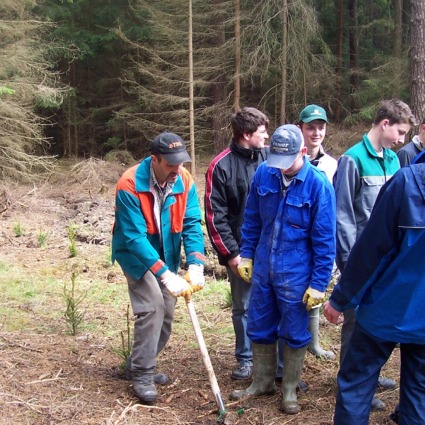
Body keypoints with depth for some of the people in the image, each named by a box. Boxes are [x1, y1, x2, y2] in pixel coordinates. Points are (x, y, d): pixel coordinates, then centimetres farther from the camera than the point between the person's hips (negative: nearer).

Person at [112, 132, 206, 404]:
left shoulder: (185, 181, -14)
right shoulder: (130, 185, -29)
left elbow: (191, 224, -14)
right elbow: (134, 238, -31)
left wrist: (196, 264, -29)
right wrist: (165, 274, -36)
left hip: (166, 256, 5)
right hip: (136, 254, -5)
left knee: (166, 313, 8)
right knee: (153, 306, -20)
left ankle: (143, 365, 30)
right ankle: (142, 375, -5)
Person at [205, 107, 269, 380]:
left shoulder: (269, 157, 1)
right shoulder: (222, 166, -7)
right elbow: (215, 216, -6)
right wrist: (230, 253, -8)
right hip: (242, 252, -2)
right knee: (244, 306, 10)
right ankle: (246, 359, 26)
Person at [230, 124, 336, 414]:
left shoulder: (318, 184, -16)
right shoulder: (263, 173, -5)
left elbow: (325, 239, -12)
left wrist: (319, 284, -12)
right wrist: (246, 255, 10)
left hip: (295, 274, -4)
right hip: (262, 268, 4)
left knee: (294, 334, 10)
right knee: (259, 328, 15)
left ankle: (290, 390, 28)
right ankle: (263, 382, 35)